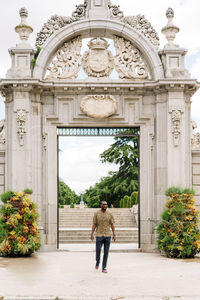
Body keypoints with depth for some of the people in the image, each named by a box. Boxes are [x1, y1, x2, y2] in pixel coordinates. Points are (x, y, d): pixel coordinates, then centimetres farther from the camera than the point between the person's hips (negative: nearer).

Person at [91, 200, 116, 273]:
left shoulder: (109, 214, 4)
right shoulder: (96, 213, 1)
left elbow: (112, 225, 5)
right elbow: (94, 224, 2)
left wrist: (114, 235, -1)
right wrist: (92, 234, -5)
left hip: (107, 235, 1)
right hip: (99, 235, -1)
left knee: (106, 252, 1)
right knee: (98, 250, -5)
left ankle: (104, 268, 8)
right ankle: (97, 262, 25)